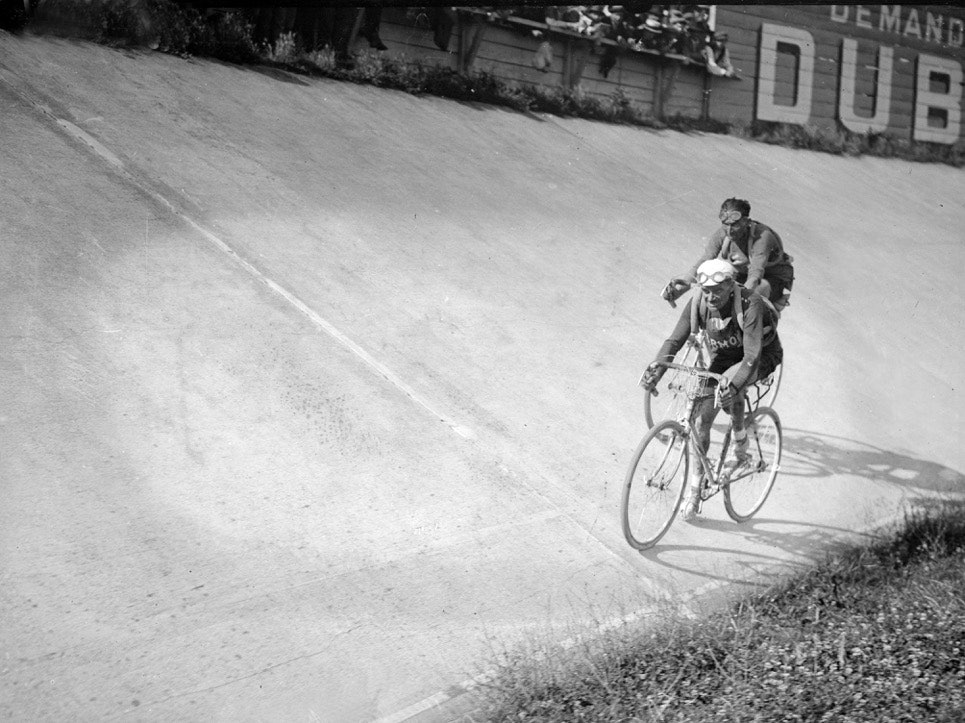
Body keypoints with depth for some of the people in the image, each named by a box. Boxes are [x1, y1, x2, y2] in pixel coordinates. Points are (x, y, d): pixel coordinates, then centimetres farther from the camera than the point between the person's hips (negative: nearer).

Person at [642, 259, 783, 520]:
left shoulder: (750, 304, -34)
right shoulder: (698, 303, -21)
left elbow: (752, 354, -41)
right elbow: (675, 339, -24)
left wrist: (734, 384, -57)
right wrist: (656, 368, -41)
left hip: (763, 354, -4)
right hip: (723, 356, 4)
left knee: (730, 384, -35)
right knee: (701, 420, -8)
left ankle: (739, 445, -10)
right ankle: (695, 482, 7)